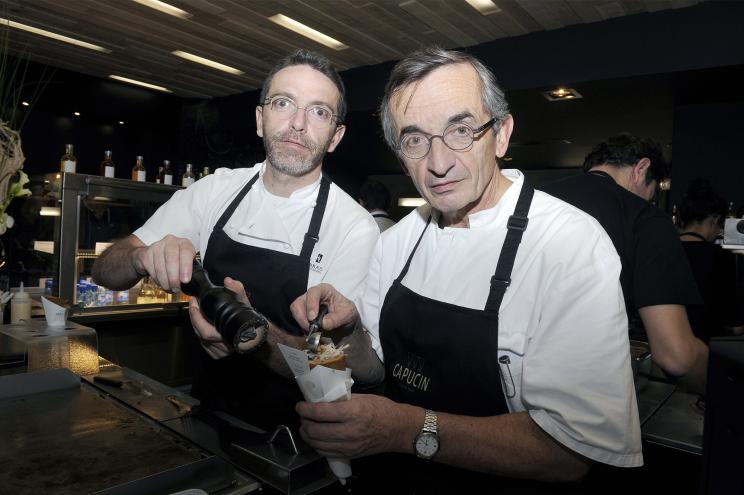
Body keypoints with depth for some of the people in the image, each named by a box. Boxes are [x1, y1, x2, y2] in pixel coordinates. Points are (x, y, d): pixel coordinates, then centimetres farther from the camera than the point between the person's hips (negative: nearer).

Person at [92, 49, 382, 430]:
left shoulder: (355, 228, -12)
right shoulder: (216, 189, 1)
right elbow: (106, 269, 3)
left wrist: (259, 337, -32)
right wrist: (146, 258, -20)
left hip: (288, 432, -2)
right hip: (206, 410, 3)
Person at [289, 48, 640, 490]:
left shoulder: (573, 246, -24)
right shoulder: (399, 238, -4)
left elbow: (575, 448, -25)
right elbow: (382, 360, 5)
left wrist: (412, 429, -31)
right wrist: (349, 319, -14)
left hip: (496, 482, -3)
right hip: (388, 474, 4)